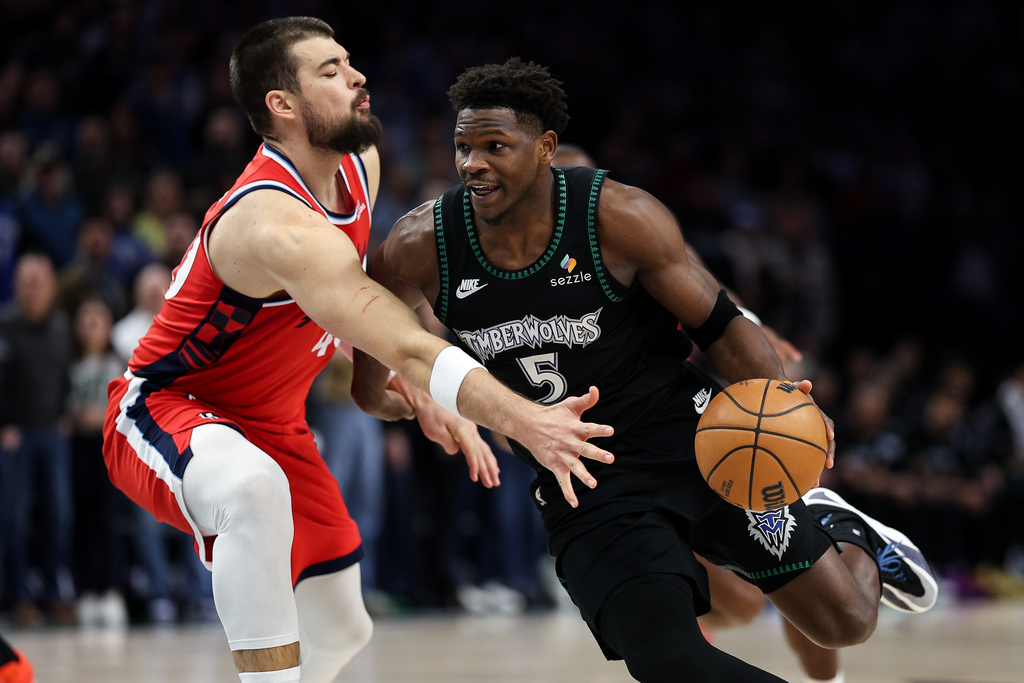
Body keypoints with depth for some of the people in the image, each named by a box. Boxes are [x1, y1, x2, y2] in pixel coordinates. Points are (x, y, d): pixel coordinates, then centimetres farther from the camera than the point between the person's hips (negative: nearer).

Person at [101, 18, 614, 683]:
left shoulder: (359, 166, -3)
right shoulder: (277, 223, -33)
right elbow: (405, 347, -41)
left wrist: (415, 389, 1)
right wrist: (524, 422, -51)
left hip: (273, 425, 10)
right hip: (164, 410, -10)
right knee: (254, 487, -44)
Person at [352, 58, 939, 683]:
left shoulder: (620, 219, -17)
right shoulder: (420, 249, -12)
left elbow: (720, 324, -6)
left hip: (693, 438, -1)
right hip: (581, 486, 1)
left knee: (846, 622, -1)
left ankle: (842, 534, 36)